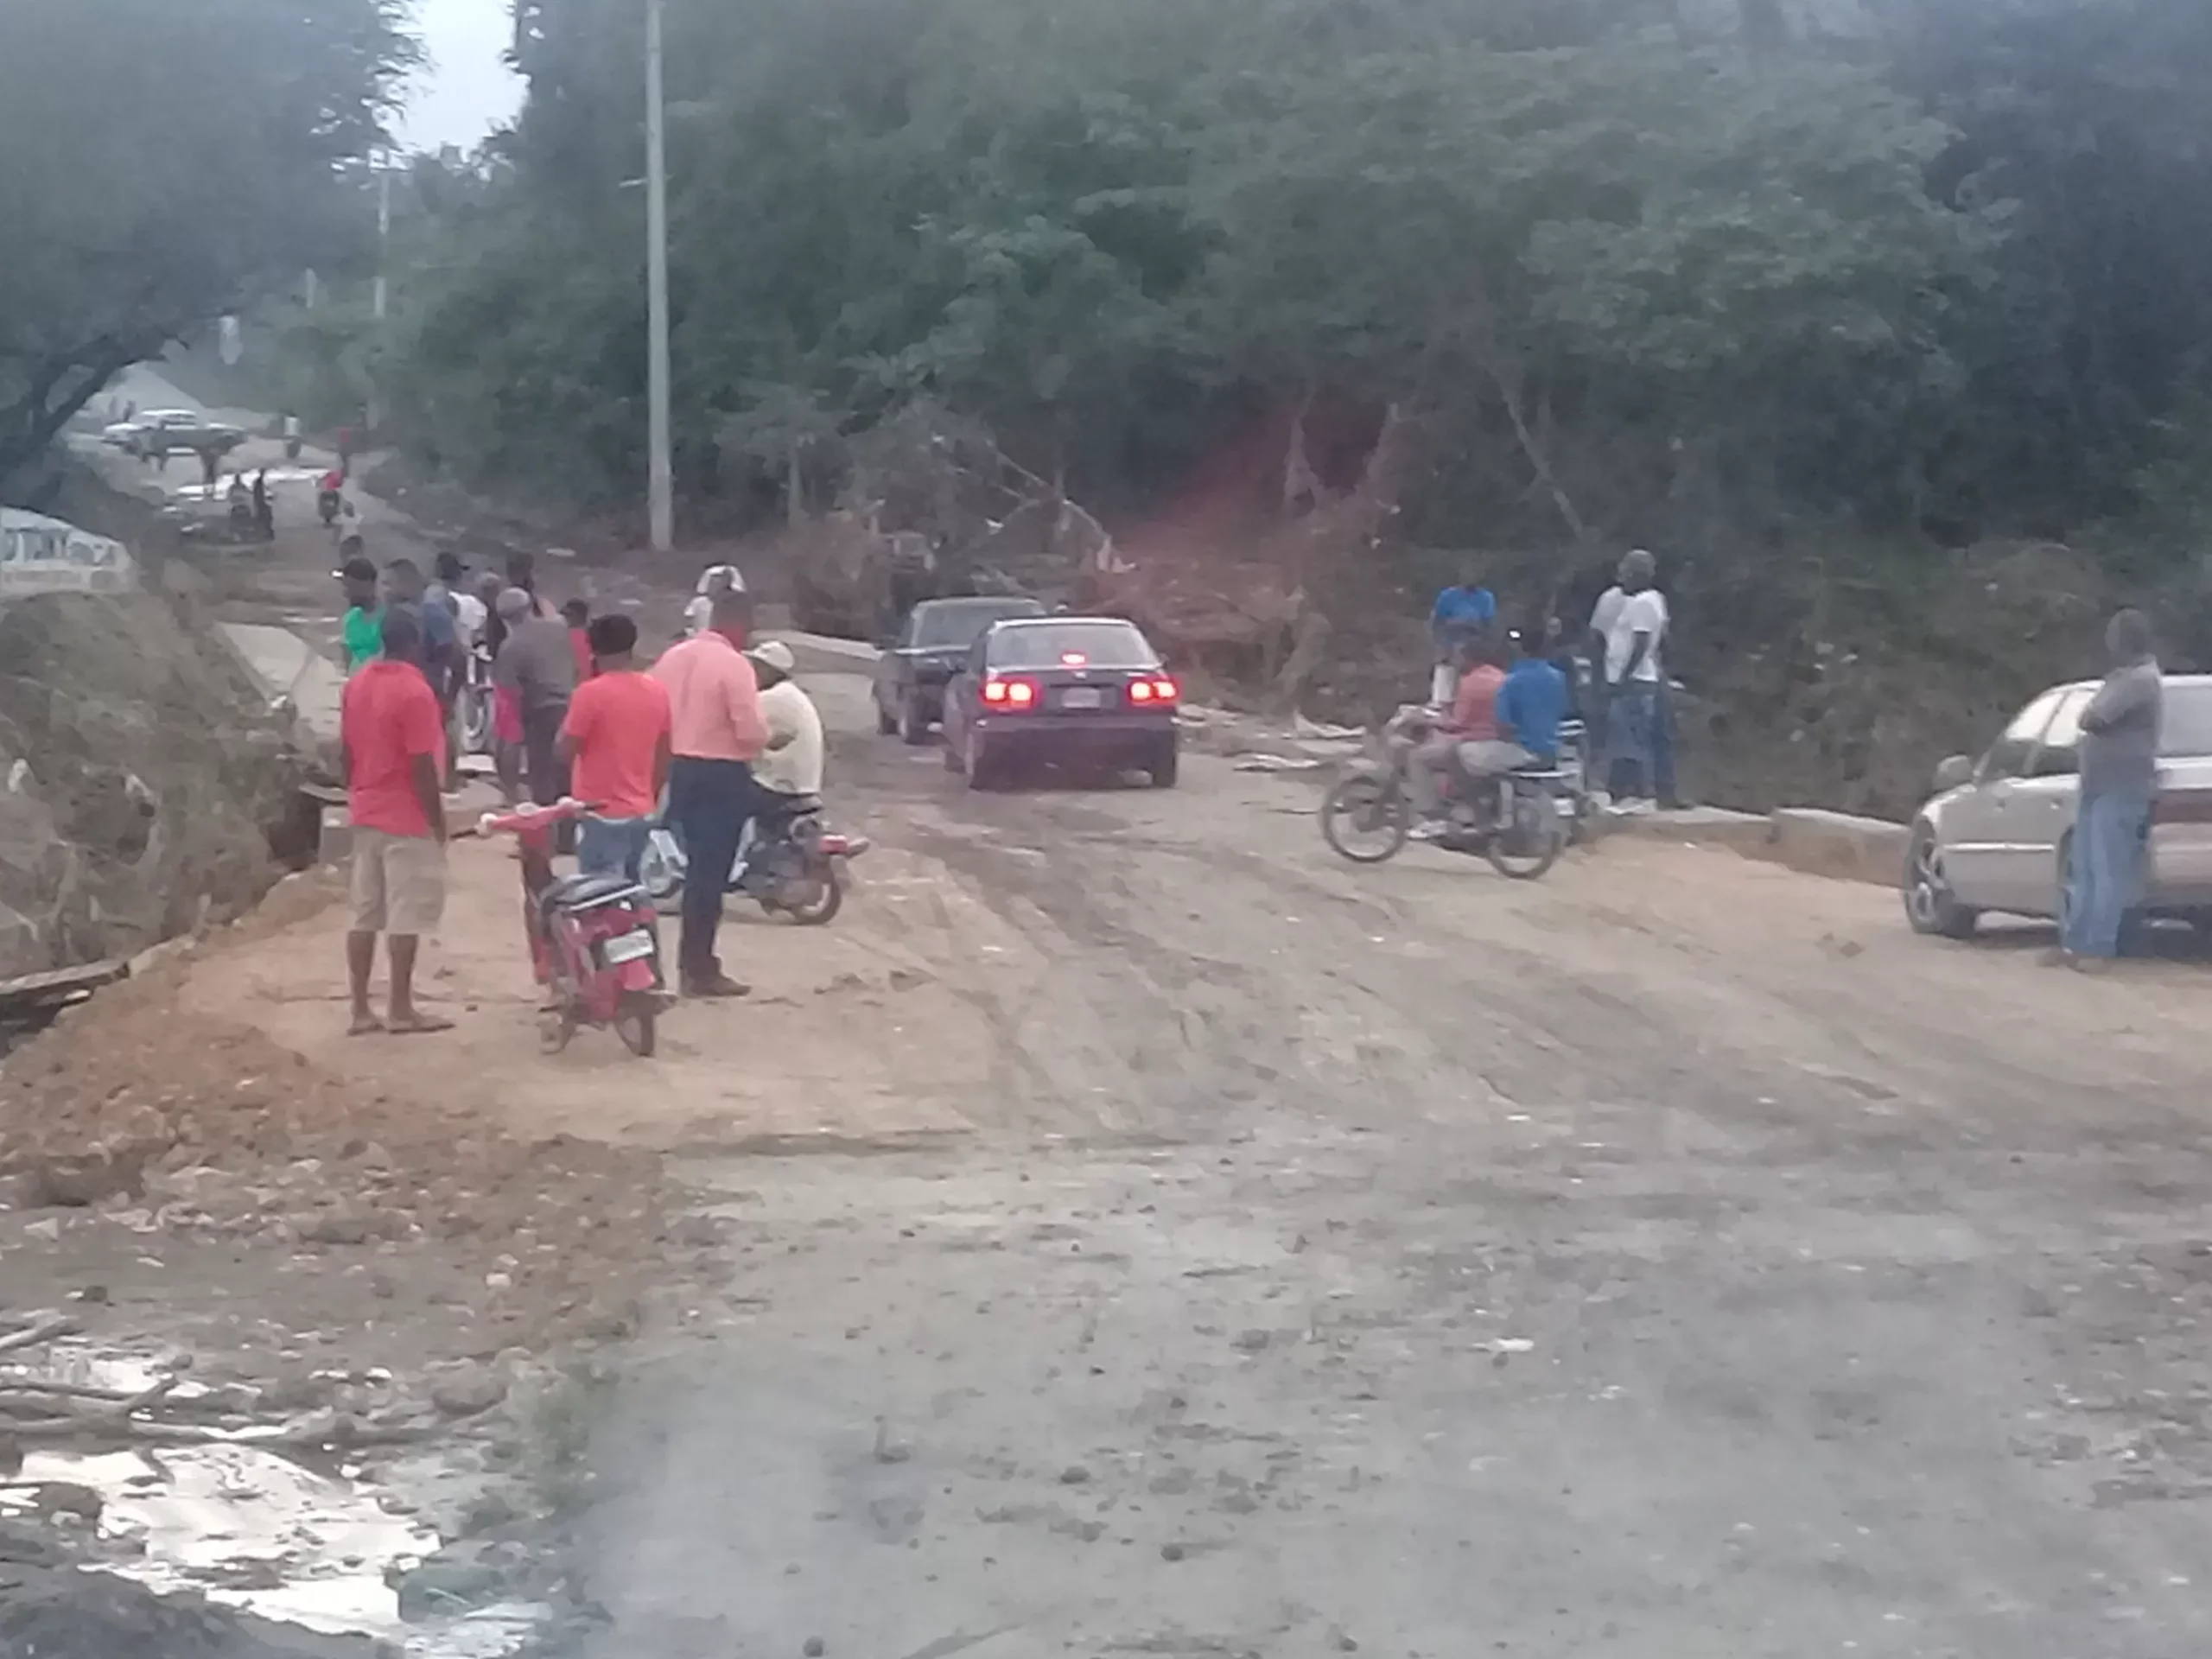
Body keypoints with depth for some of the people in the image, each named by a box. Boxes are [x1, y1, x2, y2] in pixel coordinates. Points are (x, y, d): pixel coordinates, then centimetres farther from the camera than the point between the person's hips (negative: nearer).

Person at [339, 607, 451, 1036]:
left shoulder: (356, 684, 7)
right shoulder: (414, 691, -17)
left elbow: (348, 752, 12)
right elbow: (422, 765, -18)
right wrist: (438, 818, -10)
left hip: (367, 815, 8)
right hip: (407, 819, -8)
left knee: (365, 915, 9)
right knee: (406, 917, -1)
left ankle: (361, 1010, 11)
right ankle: (401, 1010, 2)